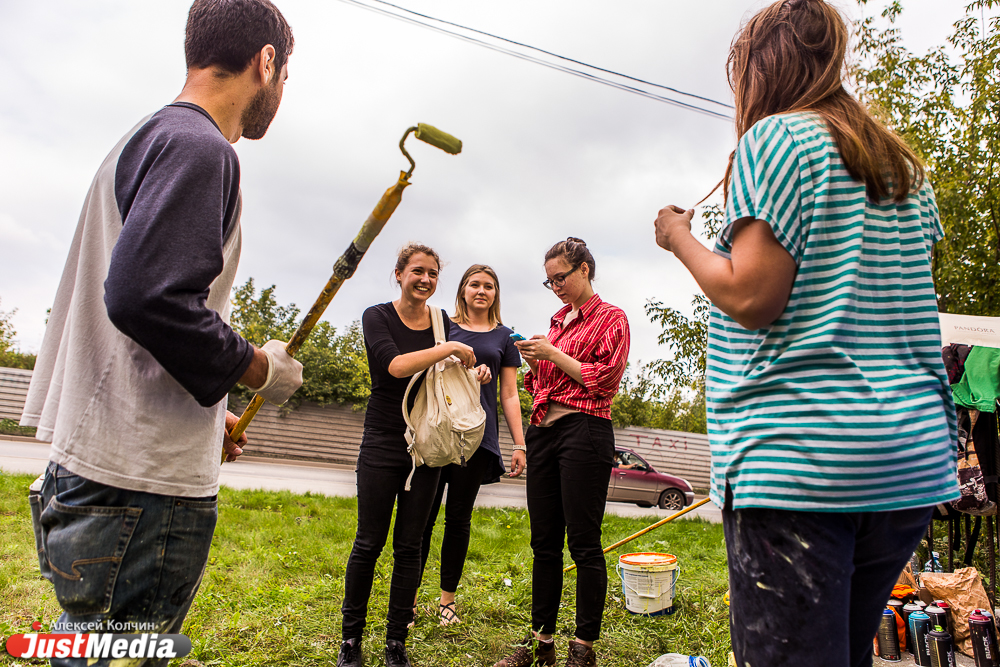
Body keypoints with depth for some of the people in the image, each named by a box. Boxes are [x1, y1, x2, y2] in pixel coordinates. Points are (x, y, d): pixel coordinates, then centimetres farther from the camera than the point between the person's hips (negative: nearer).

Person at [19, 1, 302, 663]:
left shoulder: (146, 139, 20)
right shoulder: (198, 146, -13)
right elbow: (145, 298, -27)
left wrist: (207, 411, 24)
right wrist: (260, 368, -11)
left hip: (95, 461, 10)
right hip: (145, 483, -10)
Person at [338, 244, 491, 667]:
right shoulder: (377, 317, -5)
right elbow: (396, 365, -23)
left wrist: (474, 375, -2)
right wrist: (450, 348, -21)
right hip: (383, 444, -3)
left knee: (409, 546, 9)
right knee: (369, 544, 4)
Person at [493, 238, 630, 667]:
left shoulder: (611, 318, 3)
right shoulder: (558, 320, 21)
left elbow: (604, 377, -9)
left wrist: (553, 354, -9)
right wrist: (534, 363, 5)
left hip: (584, 429, -7)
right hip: (543, 430, 7)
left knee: (584, 543, -3)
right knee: (544, 542, 8)